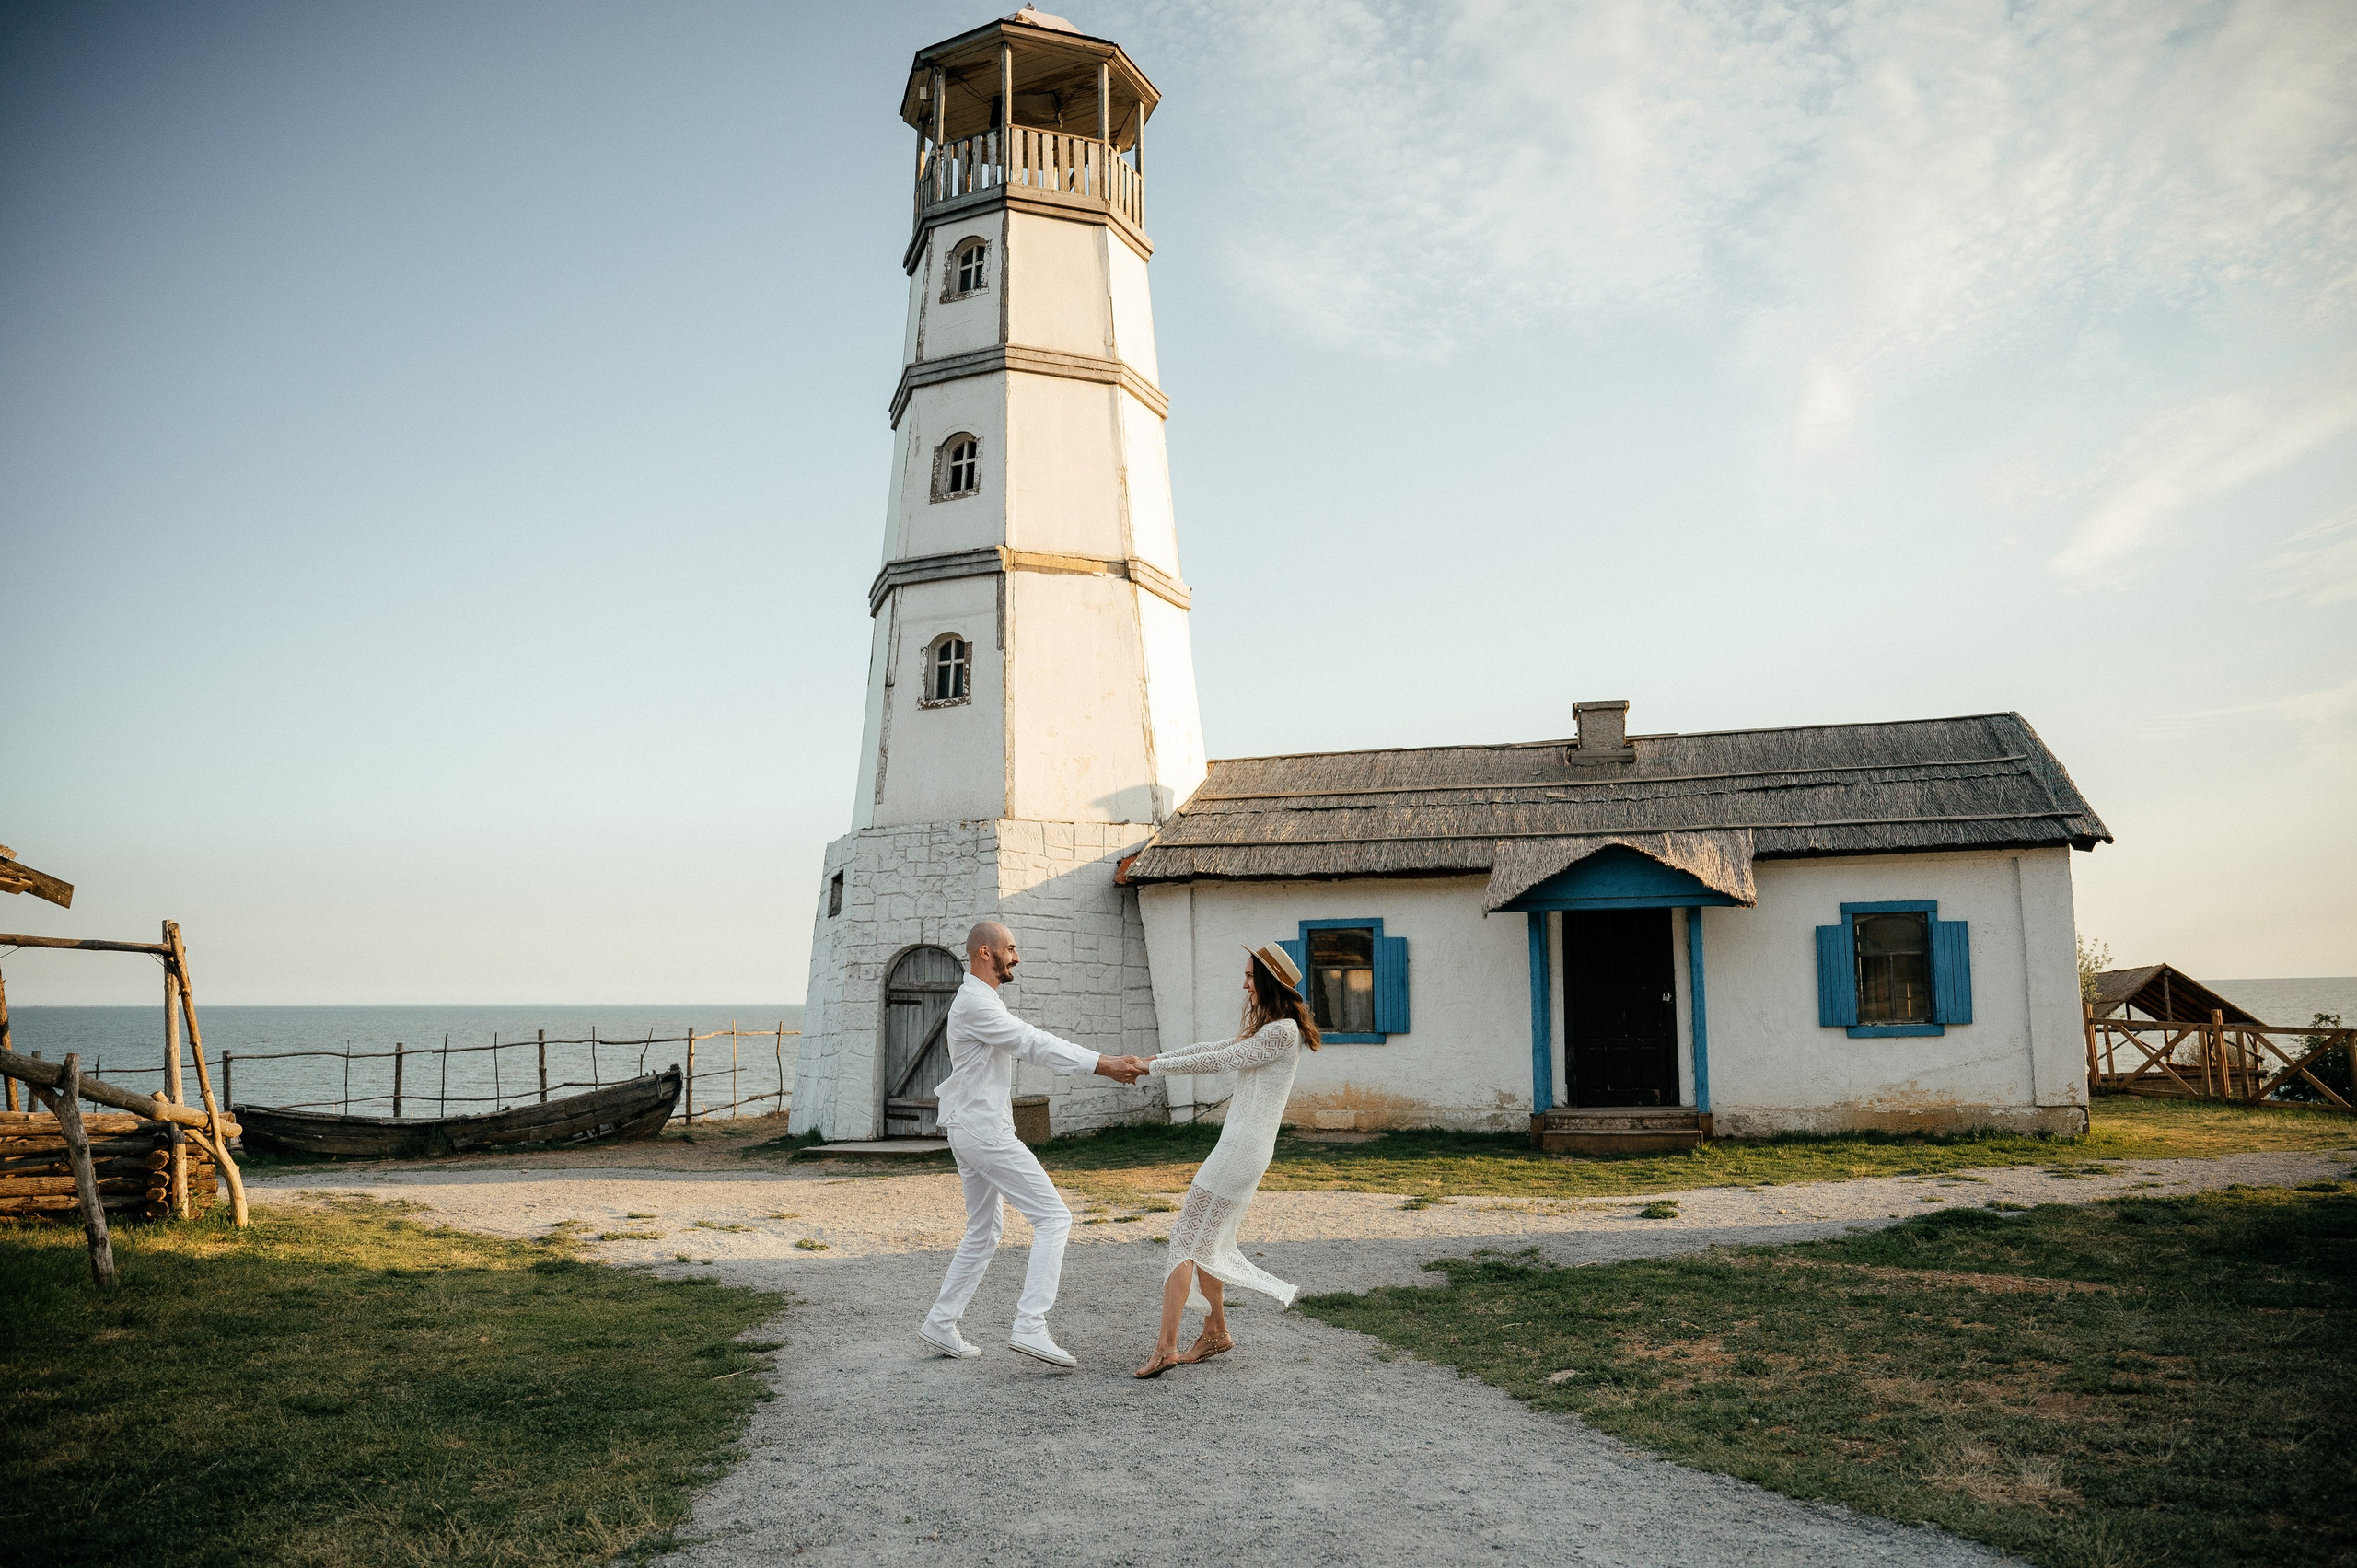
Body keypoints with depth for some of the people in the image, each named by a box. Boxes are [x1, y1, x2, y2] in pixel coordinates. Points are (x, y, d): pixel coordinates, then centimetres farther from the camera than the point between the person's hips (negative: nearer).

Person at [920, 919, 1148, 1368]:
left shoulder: (984, 1002, 18)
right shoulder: (975, 1003, -17)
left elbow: (1037, 1043, 14)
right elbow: (1035, 1045, -22)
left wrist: (1110, 1064, 6)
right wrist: (1104, 1065, -22)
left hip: (973, 1132, 11)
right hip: (984, 1132, -11)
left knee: (983, 1234, 19)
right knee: (1053, 1217, -10)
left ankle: (940, 1323, 25)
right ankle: (1030, 1327, -14)